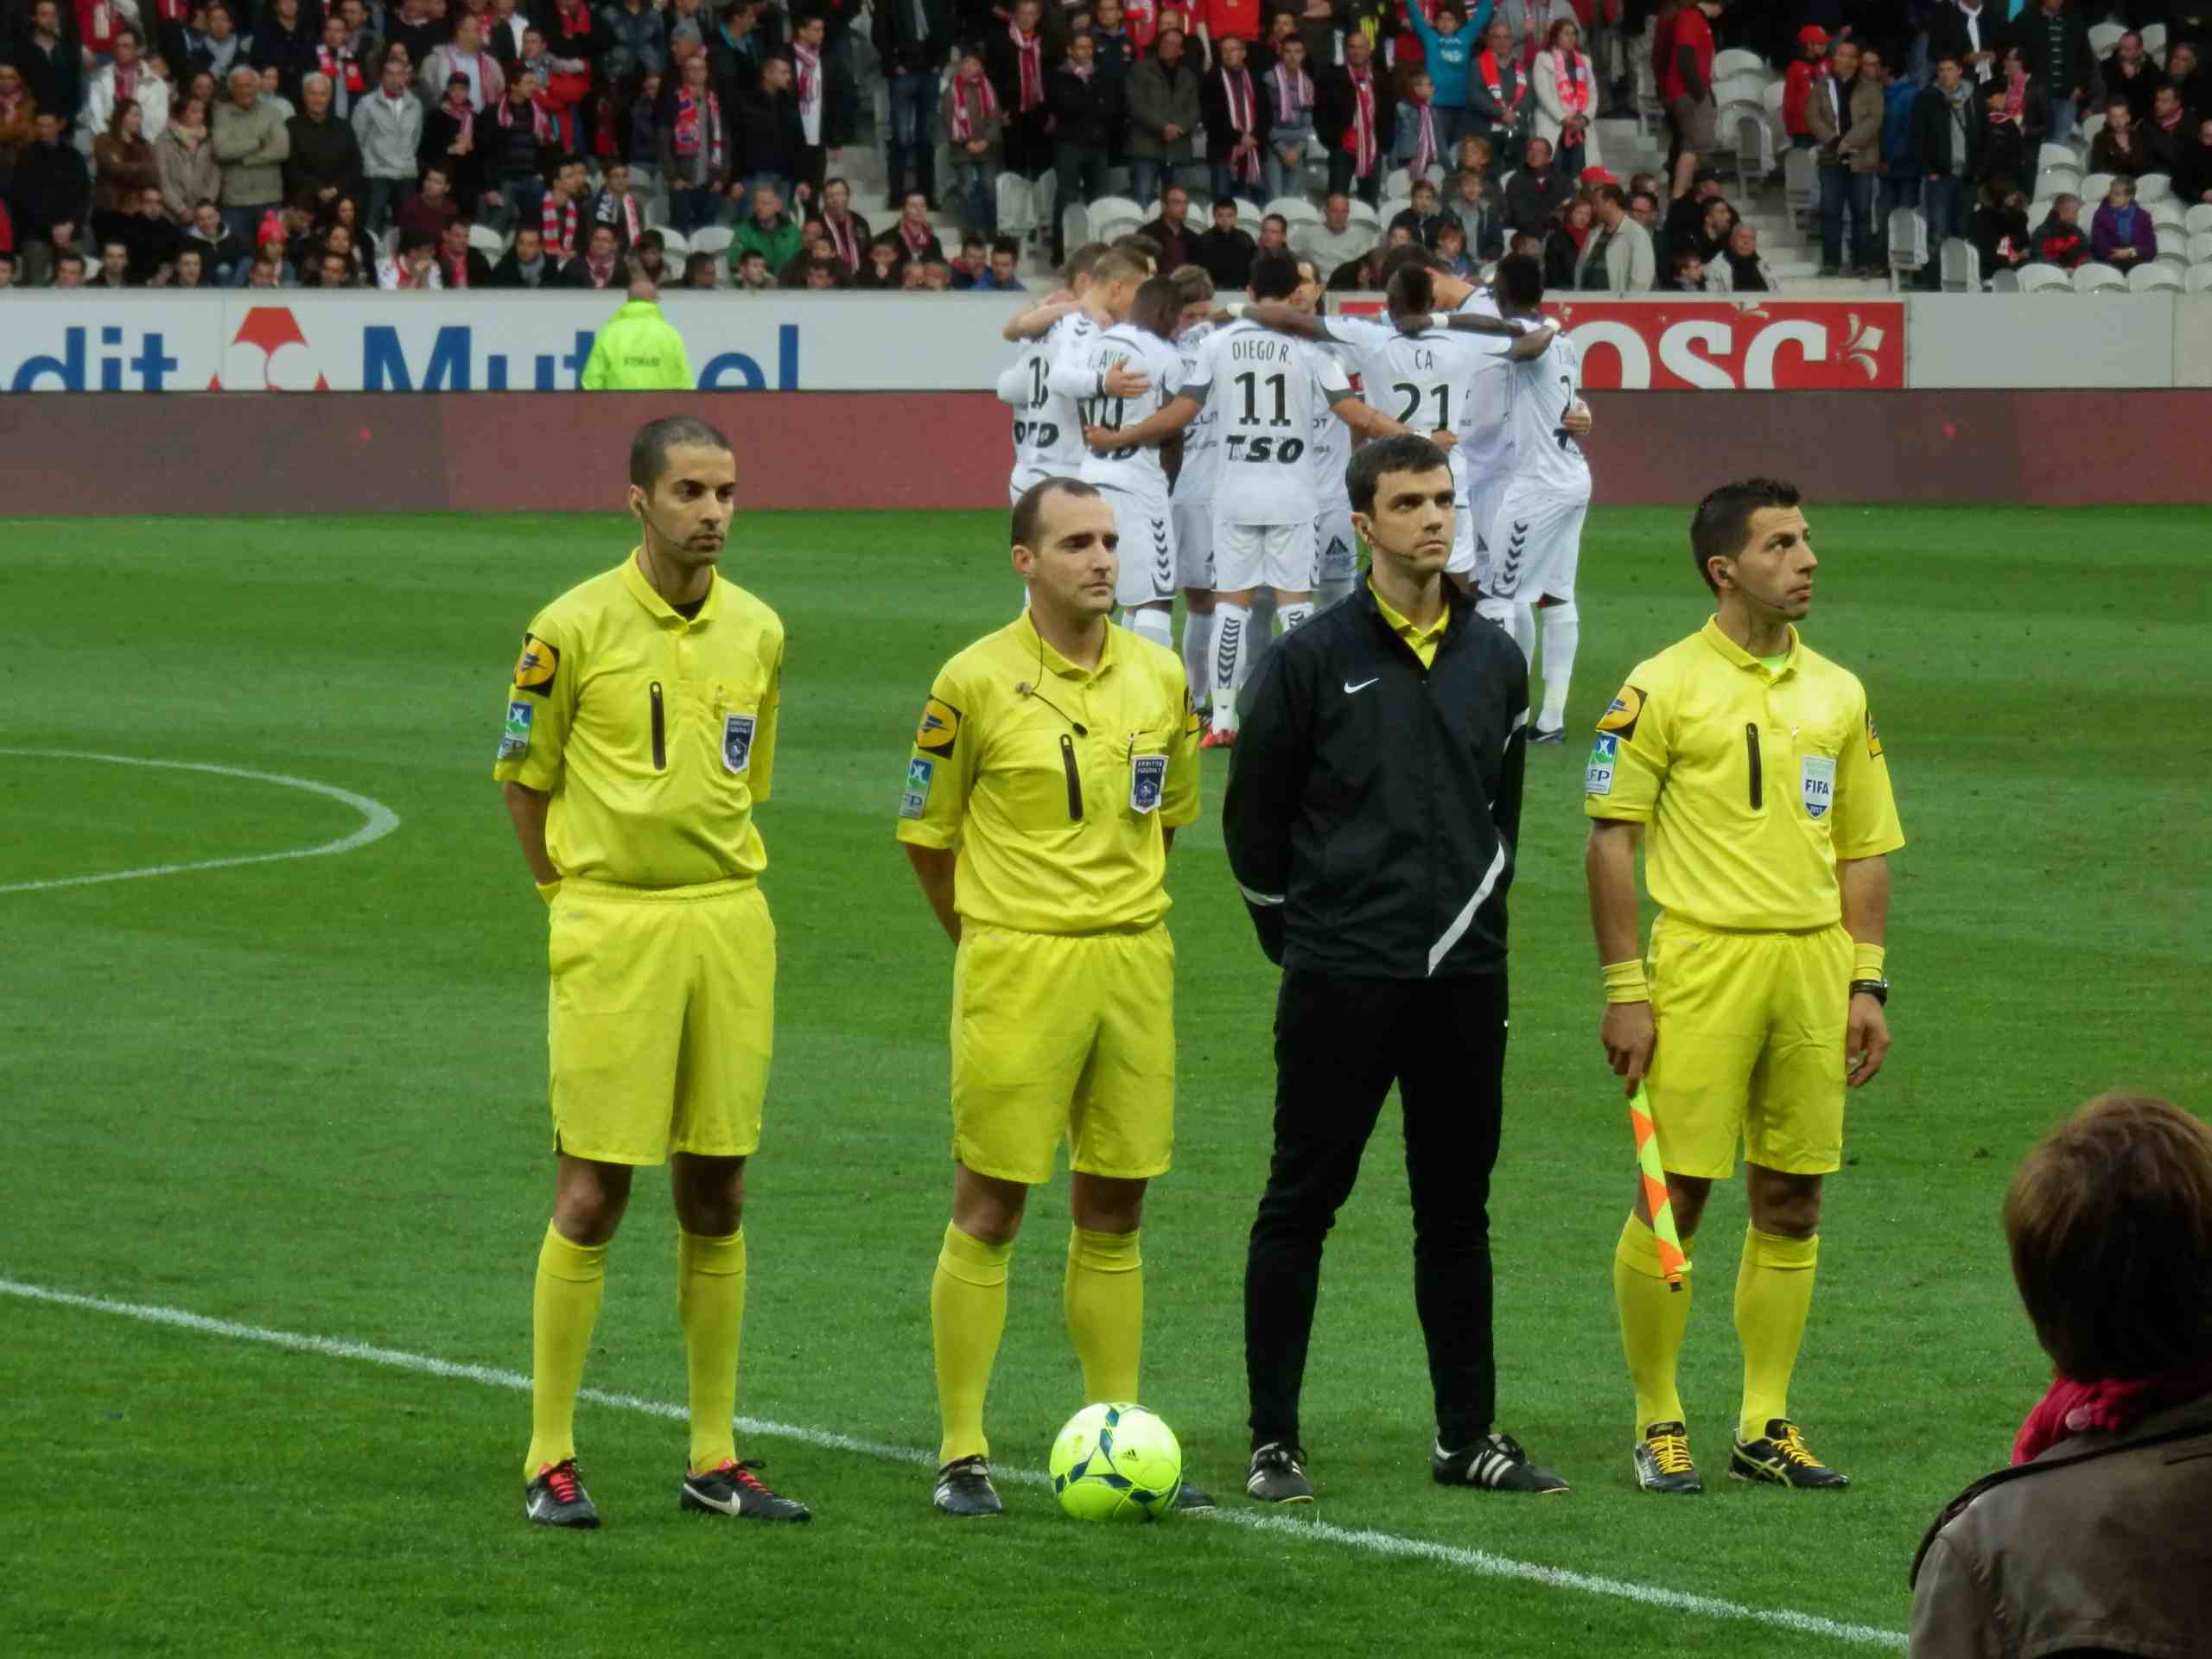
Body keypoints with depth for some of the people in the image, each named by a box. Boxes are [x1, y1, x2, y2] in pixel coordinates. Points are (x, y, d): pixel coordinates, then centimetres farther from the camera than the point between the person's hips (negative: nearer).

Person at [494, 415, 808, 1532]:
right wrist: (575, 894, 4)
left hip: (729, 924, 4)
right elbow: (524, 778, 3)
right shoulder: (573, 629, -6)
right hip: (612, 933, -4)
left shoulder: (757, 633, 8)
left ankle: (715, 1460, 13)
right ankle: (551, 1460, 2)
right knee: (591, 1195, -5)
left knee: (716, 1196, 7)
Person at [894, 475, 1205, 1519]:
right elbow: (927, 832, 2)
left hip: (1134, 961, 4)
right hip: (1016, 970, -4)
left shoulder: (1160, 677, 6)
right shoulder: (976, 681, -7)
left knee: (1113, 1214, 8)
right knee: (989, 1209, -2)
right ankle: (963, 1454, 3)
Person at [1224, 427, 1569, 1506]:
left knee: (1458, 1211, 10)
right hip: (1340, 982, -4)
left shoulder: (1494, 662, 9)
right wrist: (1297, 938, 7)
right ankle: (1274, 1445, 3)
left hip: (1465, 978, 4)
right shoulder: (1311, 660, -5)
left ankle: (1469, 1436, 17)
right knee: (1300, 1206, -1)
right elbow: (1253, 812, 2)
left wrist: (1475, 925, 15)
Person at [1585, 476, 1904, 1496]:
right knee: (1676, 1193, -4)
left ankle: (1765, 1425, 14)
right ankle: (1658, 1423, 6)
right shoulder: (1663, 687, -4)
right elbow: (1611, 837, -4)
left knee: (1791, 1201, 6)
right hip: (1703, 961, -5)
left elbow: (1865, 848, 16)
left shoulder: (1837, 694, 11)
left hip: (1813, 963, 5)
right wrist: (1624, 989, -9)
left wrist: (1867, 984, 8)